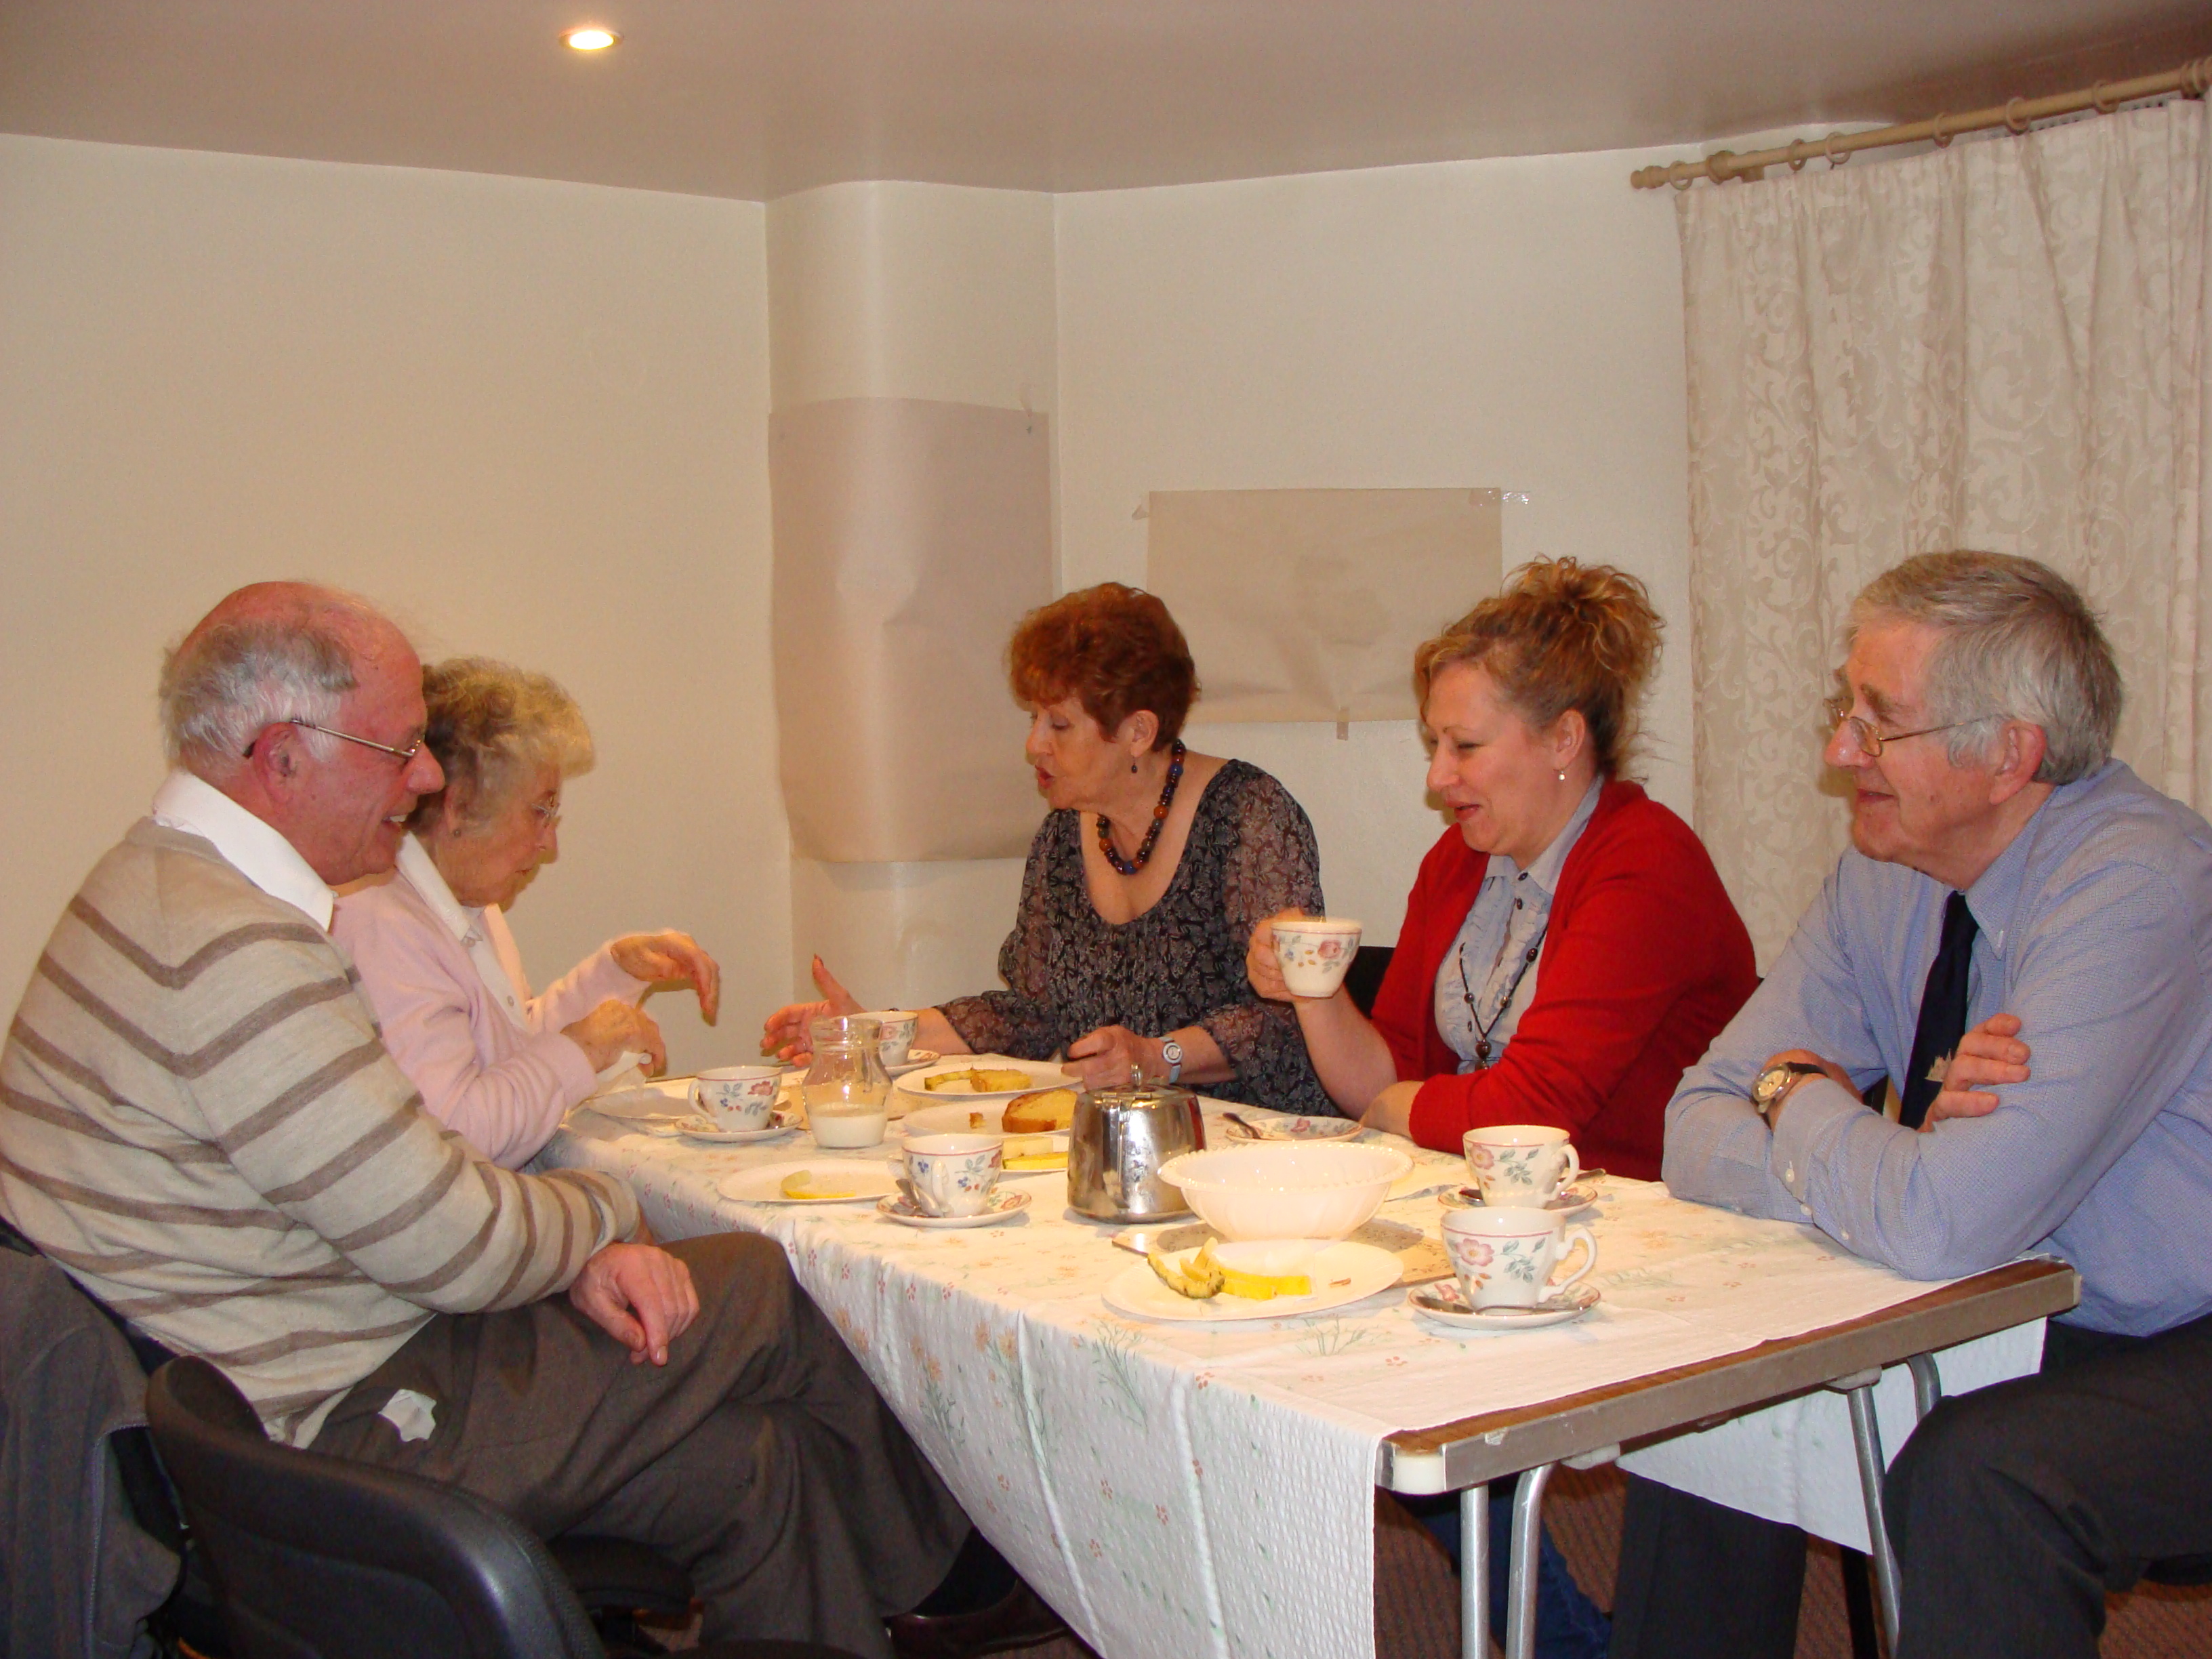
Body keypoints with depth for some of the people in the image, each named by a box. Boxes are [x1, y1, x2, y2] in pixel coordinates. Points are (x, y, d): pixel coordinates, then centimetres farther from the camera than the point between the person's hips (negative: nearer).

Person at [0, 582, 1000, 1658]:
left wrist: (574, 1253, -1)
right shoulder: (233, 956, -27)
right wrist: (605, 1214, -1)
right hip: (345, 1430, -10)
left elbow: (405, 1178, 12)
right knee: (768, 1295, 2)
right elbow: (459, 1248, -23)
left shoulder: (161, 883, 9)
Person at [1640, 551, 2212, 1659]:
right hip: (2023, 1316, 7)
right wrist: (1902, 1144, -23)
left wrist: (1802, 1098, -13)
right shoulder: (1888, 877, -1)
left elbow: (1944, 1225, -33)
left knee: (1974, 1474, -32)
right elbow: (1699, 1132, -3)